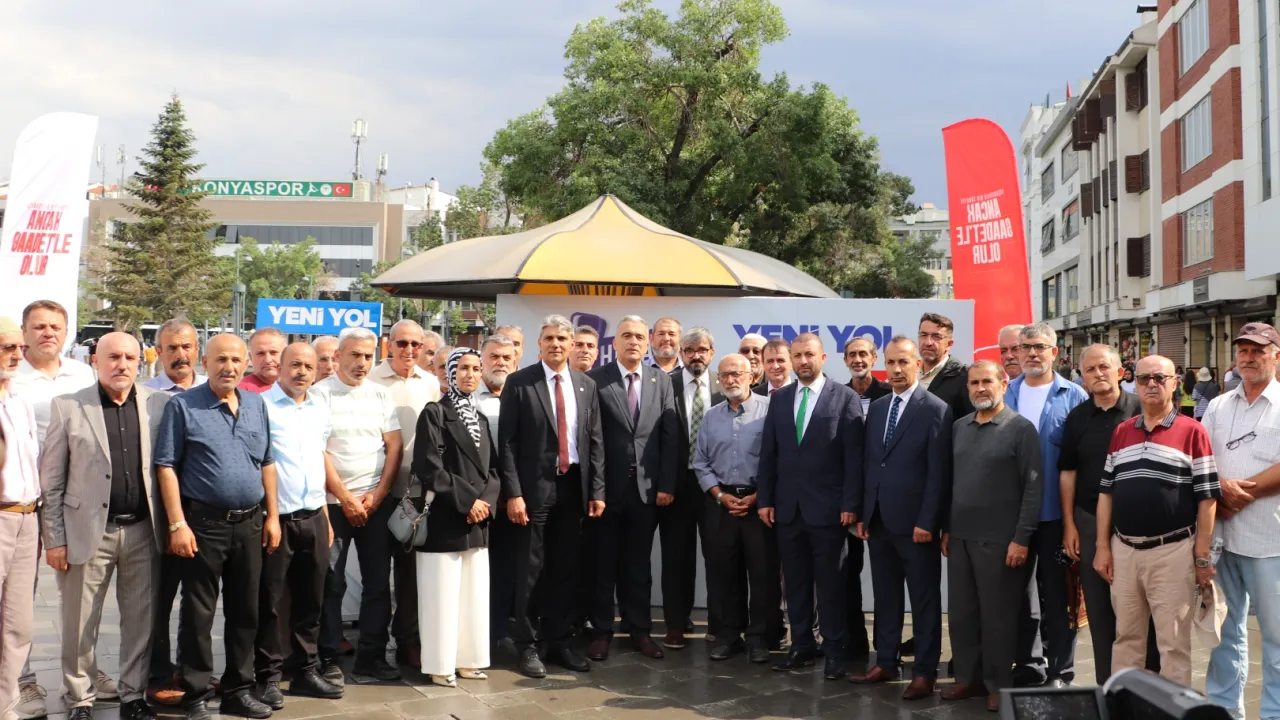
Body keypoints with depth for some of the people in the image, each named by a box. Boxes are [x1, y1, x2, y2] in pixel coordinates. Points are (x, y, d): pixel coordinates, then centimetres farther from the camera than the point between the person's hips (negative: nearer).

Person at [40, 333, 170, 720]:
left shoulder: (159, 405, 4)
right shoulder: (67, 407, 0)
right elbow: (51, 480, 0)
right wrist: (54, 539, -4)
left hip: (143, 531, 2)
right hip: (88, 532, -1)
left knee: (141, 622, 9)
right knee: (79, 625, 5)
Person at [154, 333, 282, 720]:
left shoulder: (256, 405, 10)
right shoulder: (182, 406, -5)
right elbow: (166, 467, -8)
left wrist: (272, 516, 9)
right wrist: (177, 524, -13)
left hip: (250, 523, 5)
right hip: (203, 523, -5)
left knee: (244, 610, 12)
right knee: (198, 613, 2)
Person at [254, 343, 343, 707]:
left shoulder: (321, 411, 12)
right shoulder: (261, 405, -8)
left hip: (313, 518, 6)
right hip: (275, 518, -6)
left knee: (310, 599, 13)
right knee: (270, 601, 3)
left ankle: (307, 671, 24)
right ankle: (268, 677, 12)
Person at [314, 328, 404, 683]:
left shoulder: (381, 395, 9)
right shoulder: (321, 393, -2)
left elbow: (395, 446, 7)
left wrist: (377, 495, -4)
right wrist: (345, 498, -9)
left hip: (377, 501, 4)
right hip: (333, 502, -3)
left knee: (378, 580, 5)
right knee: (331, 582, 0)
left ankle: (371, 654, 15)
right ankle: (328, 657, 9)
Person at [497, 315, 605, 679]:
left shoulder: (587, 385, 9)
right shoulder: (519, 383, -4)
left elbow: (596, 441, 9)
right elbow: (507, 442, -6)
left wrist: (597, 490, 3)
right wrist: (513, 492, -13)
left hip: (573, 486, 4)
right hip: (534, 487, -4)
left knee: (564, 568, 11)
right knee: (531, 569, 1)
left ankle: (559, 642, 21)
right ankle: (526, 645, 12)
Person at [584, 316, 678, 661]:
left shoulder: (661, 381, 7)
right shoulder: (595, 380, -4)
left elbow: (670, 436, 4)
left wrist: (666, 485, -2)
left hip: (647, 487, 2)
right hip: (608, 486, -2)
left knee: (639, 564, 11)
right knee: (604, 563, 7)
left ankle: (640, 630, 20)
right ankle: (602, 631, 17)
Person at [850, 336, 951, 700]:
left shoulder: (936, 409, -8)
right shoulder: (877, 408, 12)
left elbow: (938, 472, -12)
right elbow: (867, 464, 13)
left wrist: (927, 521, -16)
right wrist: (861, 513, 9)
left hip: (914, 521, -6)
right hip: (879, 520, 6)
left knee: (924, 599, 3)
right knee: (885, 596, 13)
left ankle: (924, 673, 8)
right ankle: (886, 663, 22)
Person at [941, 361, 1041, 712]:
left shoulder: (1021, 428, -6)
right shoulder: (959, 427, 10)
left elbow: (1033, 486, -9)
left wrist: (1022, 538, -13)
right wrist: (946, 528, 12)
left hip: (999, 539, -5)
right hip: (960, 537, 5)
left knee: (997, 614, 3)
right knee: (961, 611, 10)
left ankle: (999, 684, 16)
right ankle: (969, 677, 23)